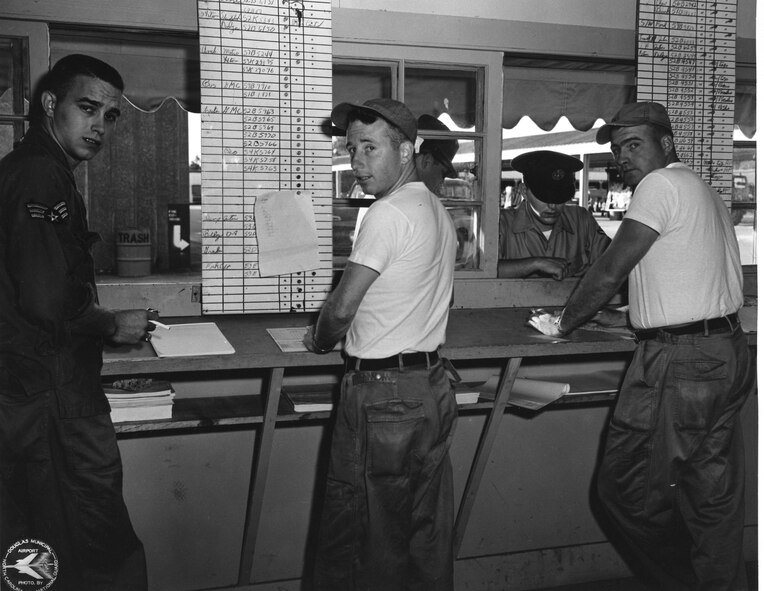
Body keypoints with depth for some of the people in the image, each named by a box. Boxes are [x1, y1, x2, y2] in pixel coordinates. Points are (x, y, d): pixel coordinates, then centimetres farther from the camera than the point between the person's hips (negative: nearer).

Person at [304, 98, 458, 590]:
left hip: (383, 393, -9)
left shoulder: (389, 213, -16)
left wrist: (320, 341, 2)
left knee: (354, 534, 3)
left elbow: (341, 309, -18)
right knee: (428, 531, 17)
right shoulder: (439, 212, 12)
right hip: (433, 384, 9)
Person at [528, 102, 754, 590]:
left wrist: (564, 324, 0)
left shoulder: (661, 184, -9)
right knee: (716, 498, 14)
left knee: (625, 485, 1)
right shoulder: (707, 192, 20)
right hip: (728, 351, 10)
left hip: (678, 363, -10)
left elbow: (610, 271, -11)